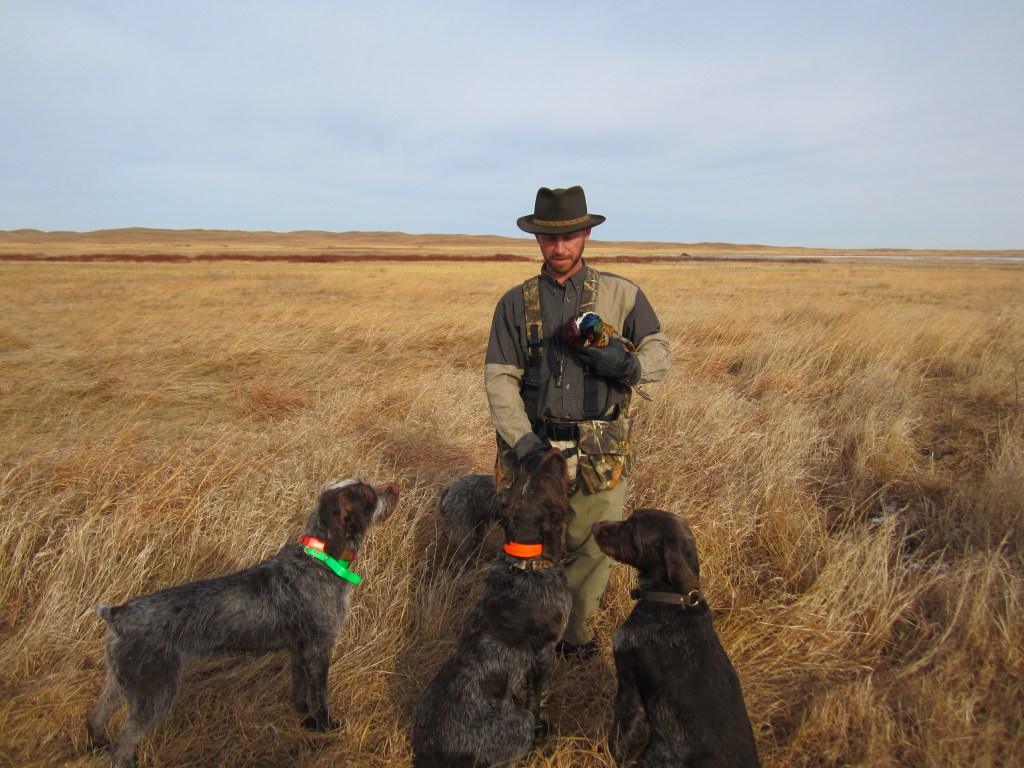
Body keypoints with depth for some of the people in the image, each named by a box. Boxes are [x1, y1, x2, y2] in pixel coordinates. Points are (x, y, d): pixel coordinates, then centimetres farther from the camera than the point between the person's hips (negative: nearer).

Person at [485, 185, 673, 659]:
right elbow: (499, 380, -2)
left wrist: (627, 364, -18)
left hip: (600, 455, 0)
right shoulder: (515, 304, 4)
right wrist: (525, 444, -14)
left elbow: (661, 354, 6)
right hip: (534, 447, 0)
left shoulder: (622, 295, 3)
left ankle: (574, 627, 38)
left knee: (593, 550, 9)